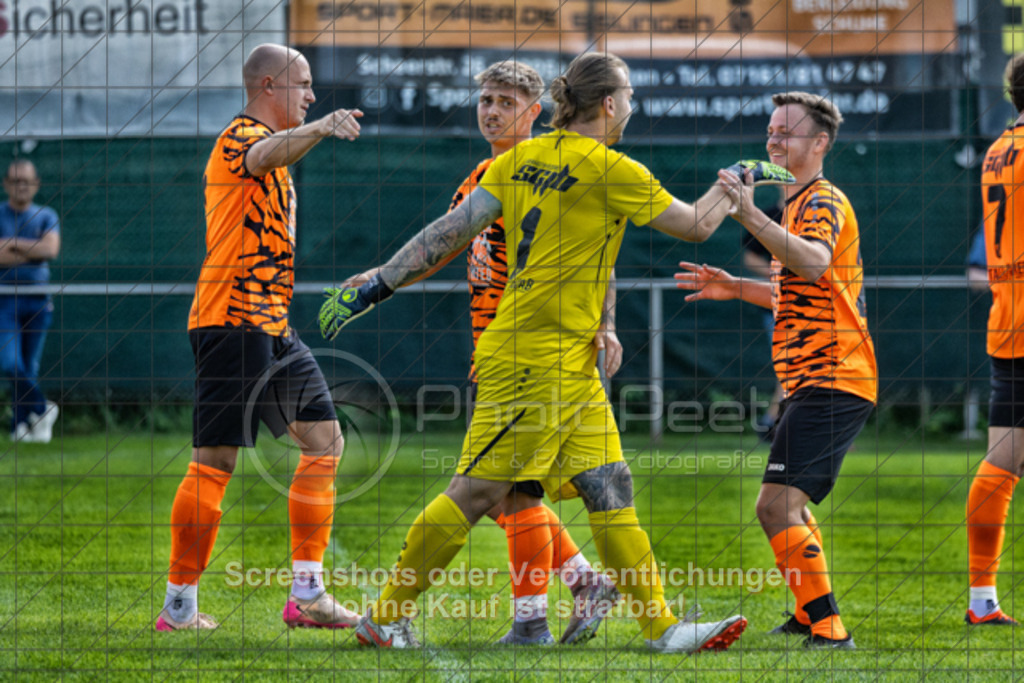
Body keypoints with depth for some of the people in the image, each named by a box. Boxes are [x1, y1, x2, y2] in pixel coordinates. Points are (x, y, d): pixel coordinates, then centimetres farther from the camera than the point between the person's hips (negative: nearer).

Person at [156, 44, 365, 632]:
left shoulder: (265, 144, 24)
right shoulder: (242, 137, -9)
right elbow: (266, 156, -34)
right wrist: (319, 129, -52)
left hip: (273, 326, 10)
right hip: (233, 320, -10)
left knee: (325, 441, 8)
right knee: (216, 462, -10)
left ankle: (307, 594, 10)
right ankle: (179, 606, -6)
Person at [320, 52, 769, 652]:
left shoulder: (523, 159, 9)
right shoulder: (609, 170, -13)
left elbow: (451, 231, 5)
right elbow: (696, 225, -4)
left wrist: (378, 286, 8)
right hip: (540, 359, -9)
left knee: (610, 489, 6)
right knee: (478, 491, -4)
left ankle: (662, 628, 6)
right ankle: (385, 617, 2)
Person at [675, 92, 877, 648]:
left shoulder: (824, 201, -10)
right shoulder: (800, 204, 22)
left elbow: (815, 263, -34)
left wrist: (751, 215, -43)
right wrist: (736, 288, 22)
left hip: (830, 382, -11)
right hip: (809, 384, 11)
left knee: (777, 506, -20)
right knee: (788, 505, 26)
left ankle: (829, 630, -23)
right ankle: (812, 614, 40)